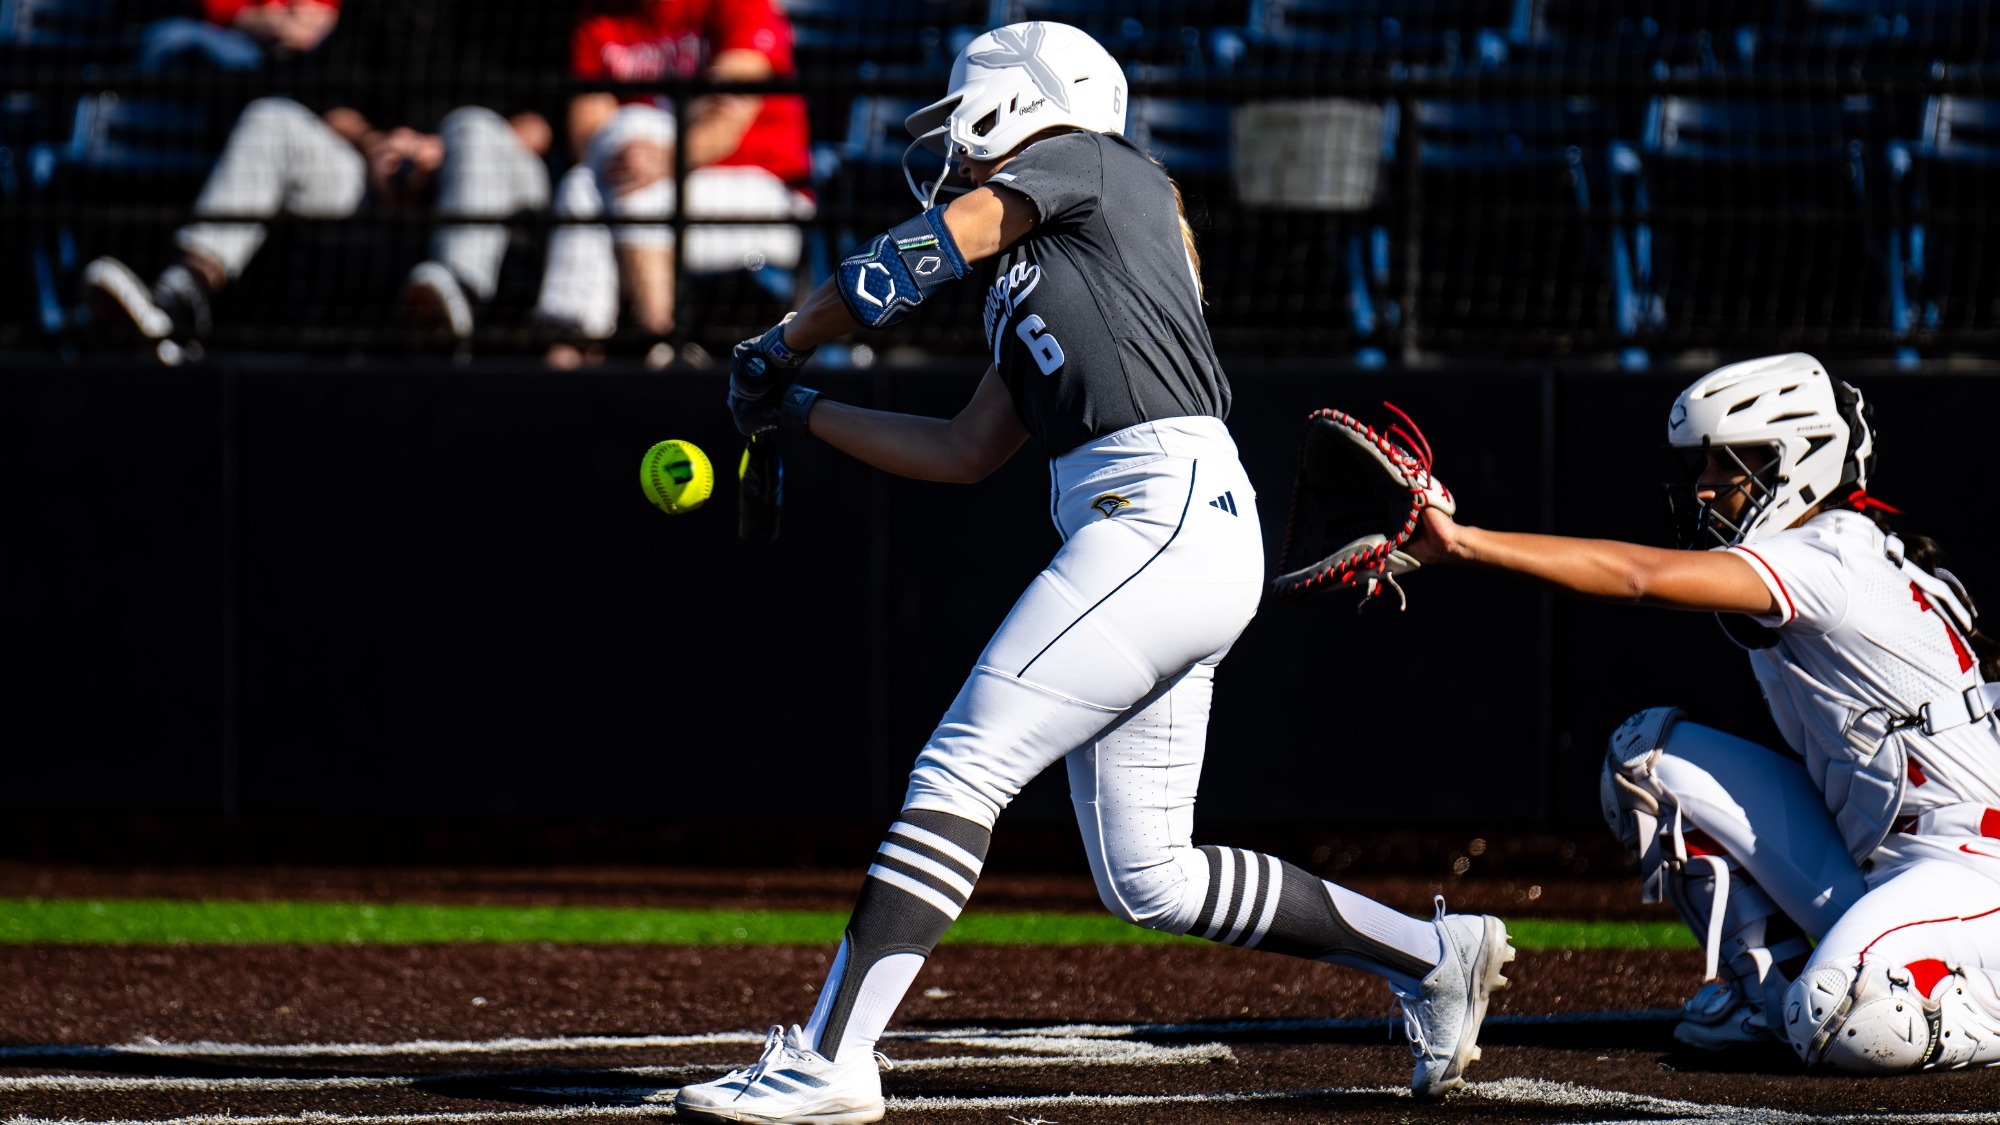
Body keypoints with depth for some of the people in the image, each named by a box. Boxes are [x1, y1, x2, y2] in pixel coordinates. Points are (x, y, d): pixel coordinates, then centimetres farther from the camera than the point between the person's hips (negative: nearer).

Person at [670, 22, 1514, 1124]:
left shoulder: (1089, 165, 5)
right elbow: (963, 452, 28)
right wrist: (800, 411, 29)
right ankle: (1431, 956, 17)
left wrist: (781, 344, 10)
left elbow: (926, 251, -1)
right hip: (1144, 542, 10)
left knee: (959, 770, -16)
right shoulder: (1027, 291, 28)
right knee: (1148, 880, 8)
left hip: (1167, 511, -10)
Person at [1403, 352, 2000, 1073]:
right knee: (1651, 750, 1)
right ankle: (1770, 978, 6)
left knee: (1845, 1025, -36)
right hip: (1865, 869, 9)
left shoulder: (1832, 559, -18)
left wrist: (1460, 542, -30)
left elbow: (1638, 576, -27)